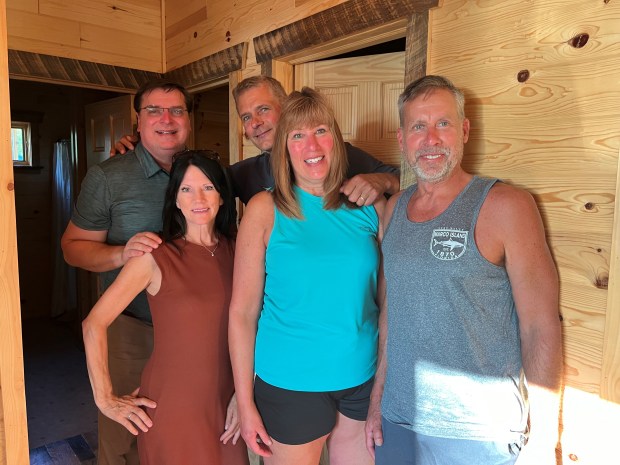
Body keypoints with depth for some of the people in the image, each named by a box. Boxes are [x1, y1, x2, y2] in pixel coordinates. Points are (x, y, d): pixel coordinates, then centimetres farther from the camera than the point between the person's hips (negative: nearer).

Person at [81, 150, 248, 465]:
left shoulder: (234, 251, -1)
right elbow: (94, 324, -11)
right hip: (172, 406, -4)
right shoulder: (155, 256, -14)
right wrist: (105, 399, -8)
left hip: (224, 403, 4)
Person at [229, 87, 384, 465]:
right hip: (289, 382, -2)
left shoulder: (368, 206, -2)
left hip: (363, 377, 3)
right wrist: (245, 403, -8)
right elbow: (242, 312, -9)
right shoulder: (265, 209, -9)